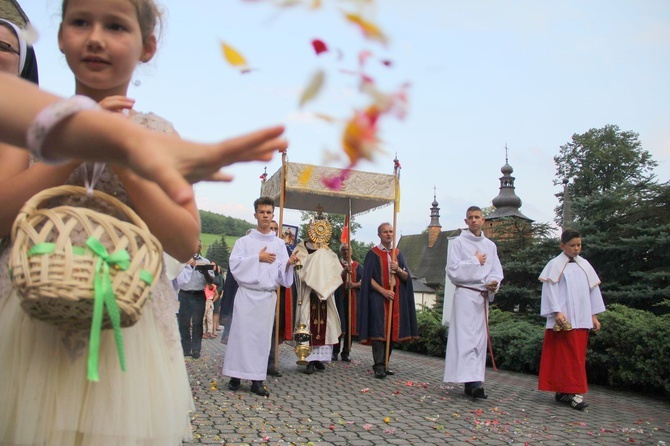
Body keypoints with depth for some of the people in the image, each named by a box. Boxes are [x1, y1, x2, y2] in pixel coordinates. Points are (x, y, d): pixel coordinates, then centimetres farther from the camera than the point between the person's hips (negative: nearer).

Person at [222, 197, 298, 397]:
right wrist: (258, 258, -10)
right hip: (247, 294, -1)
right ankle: (235, 376, 9)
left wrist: (288, 264, -16)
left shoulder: (279, 244, 11)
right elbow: (235, 264, -6)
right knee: (241, 333, -2)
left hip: (268, 296, 2)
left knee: (262, 336, 2)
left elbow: (281, 274, 5)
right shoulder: (244, 241, 7)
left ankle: (257, 380, 7)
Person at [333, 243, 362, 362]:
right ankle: (335, 352, 4)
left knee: (349, 325, 0)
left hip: (353, 298, 2)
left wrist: (354, 284, -14)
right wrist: (344, 271, -21)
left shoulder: (357, 266, 13)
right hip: (339, 298, -2)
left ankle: (346, 353, 8)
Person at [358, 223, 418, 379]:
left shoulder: (398, 253, 13)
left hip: (396, 298, 4)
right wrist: (383, 291, -16)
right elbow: (368, 278, -6)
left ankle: (385, 364, 13)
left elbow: (406, 277, 9)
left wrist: (398, 269, -12)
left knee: (392, 331, 4)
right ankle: (379, 366, -9)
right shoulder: (373, 254, 0)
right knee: (379, 330, -10)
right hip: (378, 297, -4)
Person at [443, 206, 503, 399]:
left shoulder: (490, 245, 15)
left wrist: (494, 282, -11)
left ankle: (472, 382, 10)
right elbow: (452, 269, -7)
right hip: (465, 294, -5)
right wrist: (475, 261, -4)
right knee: (466, 337, -12)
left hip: (483, 296, 5)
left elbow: (496, 271, 10)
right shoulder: (459, 242, 1)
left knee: (479, 339, 5)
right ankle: (472, 381, -18)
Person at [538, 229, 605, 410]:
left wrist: (594, 315, 12)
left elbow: (593, 290, 16)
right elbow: (550, 290, -6)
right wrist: (557, 312, -15)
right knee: (565, 356, -6)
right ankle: (572, 392, -3)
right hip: (563, 319, -5)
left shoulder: (585, 265, 13)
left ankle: (564, 391, 12)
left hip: (582, 319, 5)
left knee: (577, 356, 5)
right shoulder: (555, 264, -2)